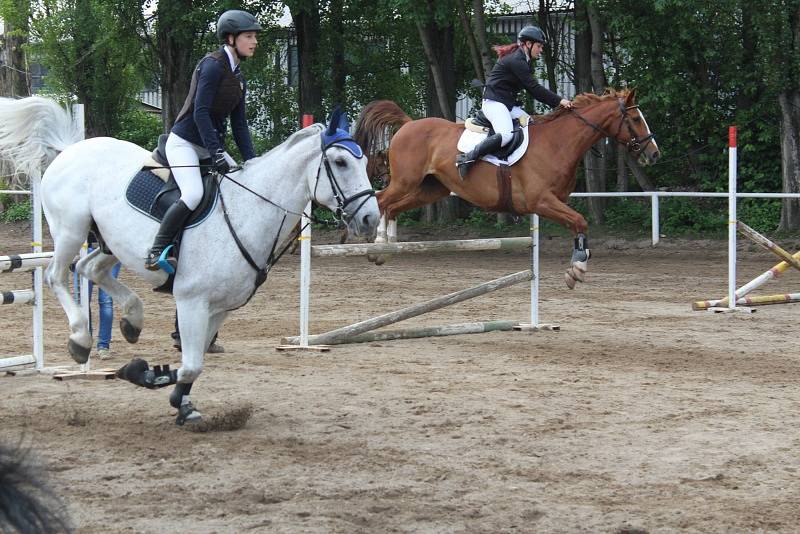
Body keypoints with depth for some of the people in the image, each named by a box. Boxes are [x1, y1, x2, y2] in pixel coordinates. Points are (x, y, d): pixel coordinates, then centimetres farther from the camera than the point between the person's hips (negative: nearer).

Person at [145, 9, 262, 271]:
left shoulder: (238, 79, 12)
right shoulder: (213, 65, -14)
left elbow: (239, 124, 13)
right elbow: (200, 113, -21)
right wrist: (217, 155, -25)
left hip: (210, 144, 9)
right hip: (184, 142, -9)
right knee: (193, 194, -28)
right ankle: (158, 251, -18)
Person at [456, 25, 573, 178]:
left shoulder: (522, 61, 16)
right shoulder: (515, 61, -16)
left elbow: (532, 90, 17)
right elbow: (534, 88, -19)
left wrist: (556, 102, 7)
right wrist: (558, 101, -17)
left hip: (509, 103, 11)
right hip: (494, 102, -11)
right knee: (506, 135, -31)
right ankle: (467, 158, -29)